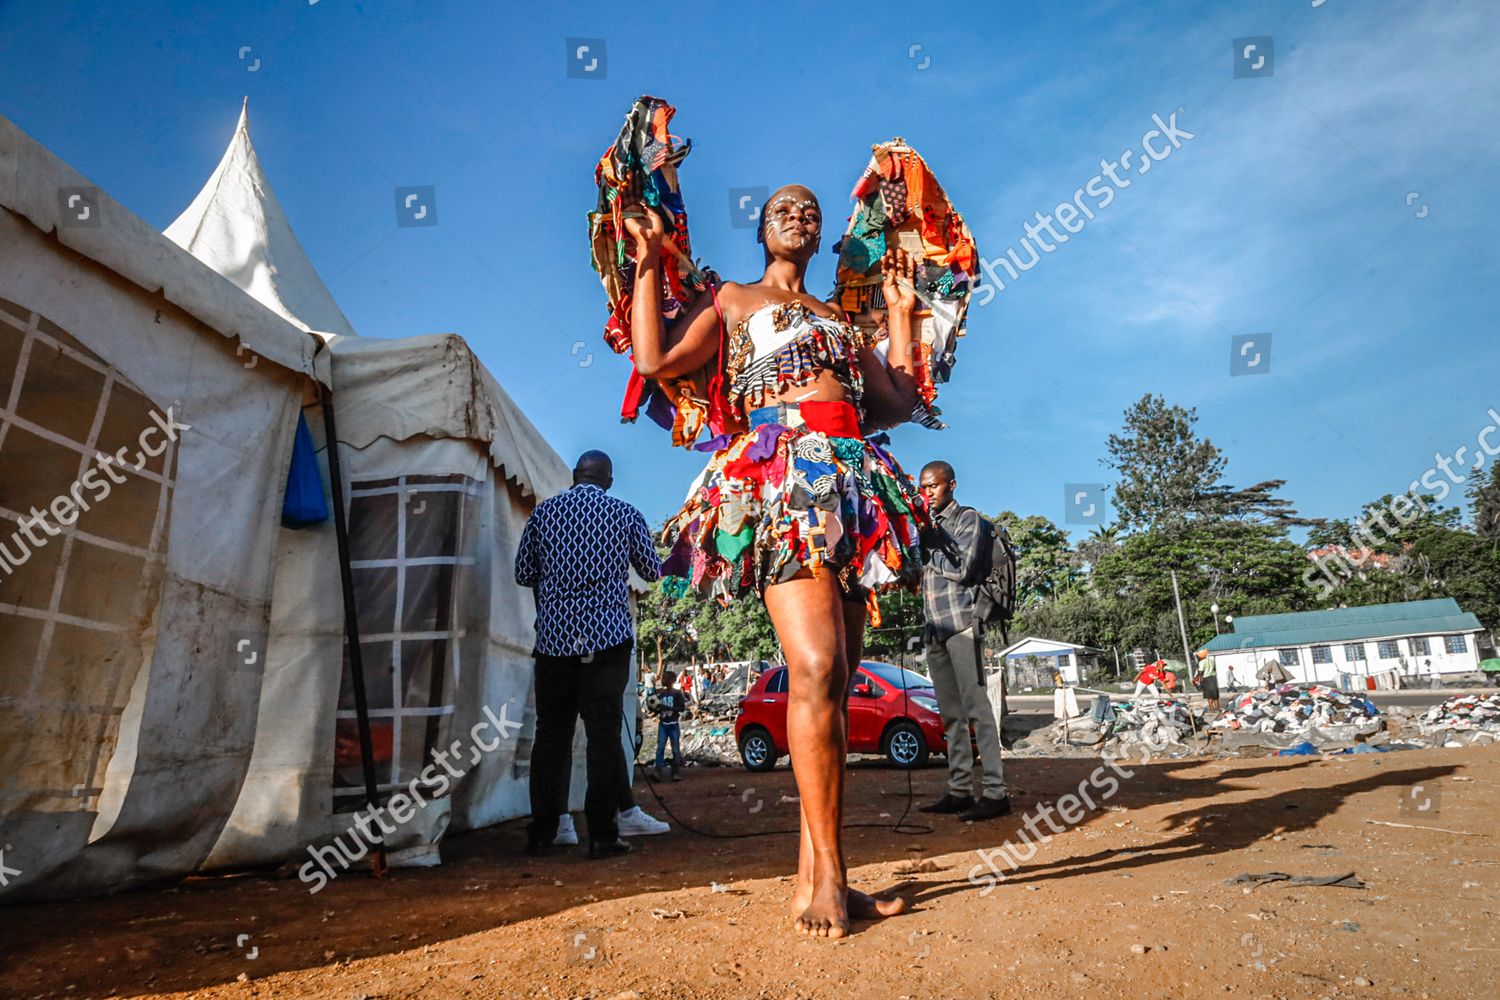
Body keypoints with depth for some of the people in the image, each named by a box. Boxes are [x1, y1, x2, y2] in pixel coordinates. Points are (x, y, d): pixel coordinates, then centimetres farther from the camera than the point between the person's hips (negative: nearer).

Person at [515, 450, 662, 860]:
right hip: (608, 637, -2)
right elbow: (652, 571, 12)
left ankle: (541, 834, 17)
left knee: (551, 734, 10)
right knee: (604, 734, 2)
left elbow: (523, 574, 9)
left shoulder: (543, 512, 5)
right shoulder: (626, 514, 2)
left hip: (554, 637, 2)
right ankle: (602, 835, 5)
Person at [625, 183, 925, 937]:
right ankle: (828, 874, -10)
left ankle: (813, 878, 5)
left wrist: (900, 310, 29)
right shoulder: (729, 299, 19)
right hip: (779, 475, -5)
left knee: (835, 679, -1)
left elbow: (899, 400, 22)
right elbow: (654, 360, 3)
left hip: (852, 486, 5)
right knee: (816, 666, -21)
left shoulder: (840, 318, 30)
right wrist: (648, 263, 7)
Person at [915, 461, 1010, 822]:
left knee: (975, 706, -10)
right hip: (934, 626, 7)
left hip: (961, 622, -7)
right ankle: (959, 790, 9)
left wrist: (928, 548, -2)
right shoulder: (929, 524, 22)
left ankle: (994, 791, -8)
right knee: (950, 713, 6)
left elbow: (963, 568, -9)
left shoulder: (968, 518, 3)